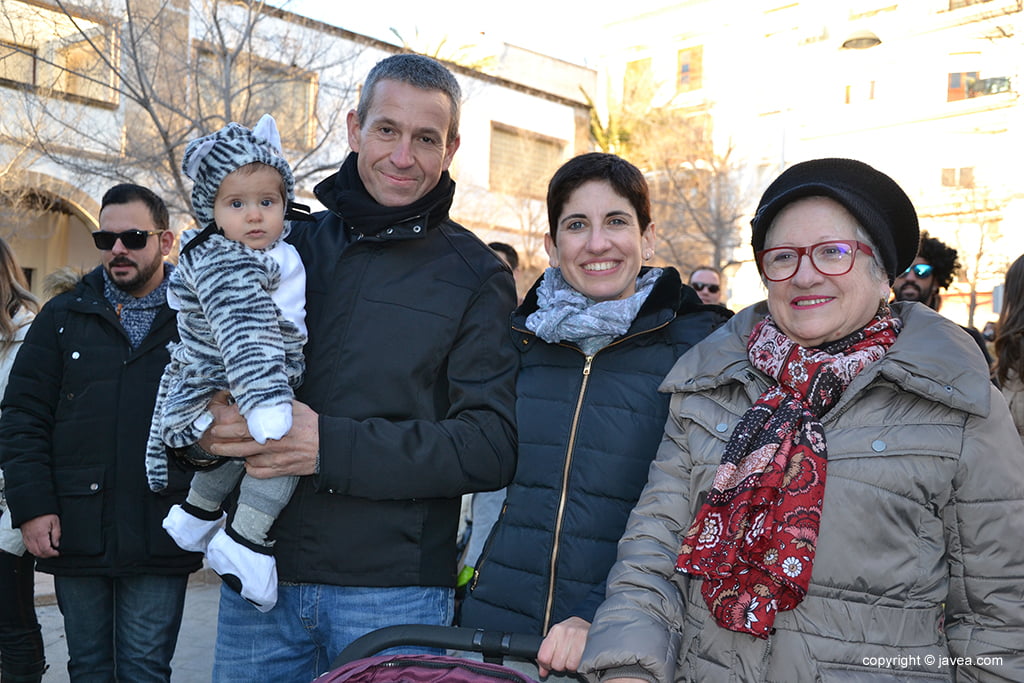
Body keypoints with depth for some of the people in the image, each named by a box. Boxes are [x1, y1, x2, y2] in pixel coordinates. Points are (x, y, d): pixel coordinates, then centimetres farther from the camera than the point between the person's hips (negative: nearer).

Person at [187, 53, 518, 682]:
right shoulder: (290, 244, 8)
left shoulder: (477, 278, -3)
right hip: (259, 576, 3)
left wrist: (331, 446, -20)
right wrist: (205, 423, -10)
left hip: (395, 591, -3)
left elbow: (492, 446, -12)